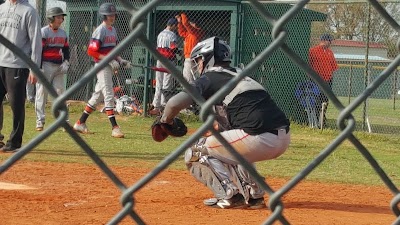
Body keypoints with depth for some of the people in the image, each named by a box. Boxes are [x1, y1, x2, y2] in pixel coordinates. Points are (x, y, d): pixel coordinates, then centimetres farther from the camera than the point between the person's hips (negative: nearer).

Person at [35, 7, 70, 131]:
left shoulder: (63, 33, 12)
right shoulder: (43, 32, -7)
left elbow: (66, 49, 18)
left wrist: (66, 62, 0)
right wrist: (38, 68, -15)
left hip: (59, 66, 6)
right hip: (46, 65, -5)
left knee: (60, 92, 2)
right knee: (41, 93, -3)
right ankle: (40, 121, 3)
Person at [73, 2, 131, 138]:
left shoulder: (113, 30, 15)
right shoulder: (100, 31, -12)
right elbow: (92, 51, -18)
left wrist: (121, 61, 7)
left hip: (110, 67, 9)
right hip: (102, 65, -9)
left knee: (98, 95, 12)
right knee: (109, 95, -11)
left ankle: (80, 123, 21)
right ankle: (114, 127, -14)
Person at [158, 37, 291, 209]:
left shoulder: (209, 79, 5)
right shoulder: (238, 74, 28)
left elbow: (175, 103, -7)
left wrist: (166, 120, 12)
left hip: (259, 139, -8)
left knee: (195, 154, 8)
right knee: (230, 149, 37)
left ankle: (230, 196, -3)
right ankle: (254, 194, 23)